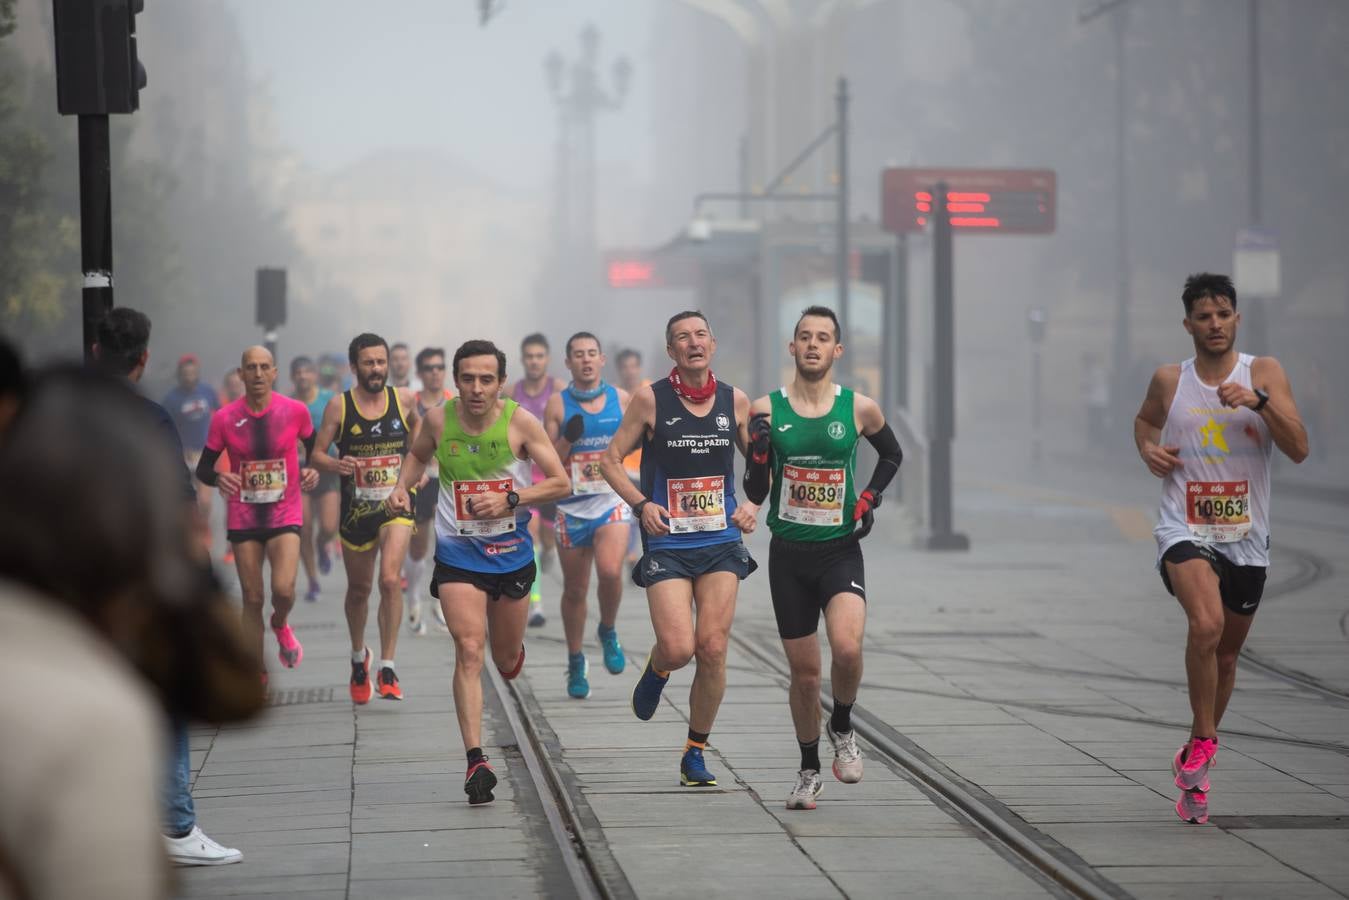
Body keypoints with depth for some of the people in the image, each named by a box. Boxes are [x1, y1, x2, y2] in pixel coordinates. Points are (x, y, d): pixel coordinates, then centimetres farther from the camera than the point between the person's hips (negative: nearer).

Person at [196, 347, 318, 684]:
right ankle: (257, 679, 16)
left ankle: (280, 625, 18)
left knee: (284, 590, -19)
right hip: (243, 517, 1)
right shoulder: (224, 418, -5)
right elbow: (203, 468, 2)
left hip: (285, 514, -1)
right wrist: (218, 478, -19)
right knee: (252, 598, 4)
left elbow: (315, 448, 12)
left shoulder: (295, 411, -5)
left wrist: (312, 471, -9)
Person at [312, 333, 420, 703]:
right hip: (356, 507, 1)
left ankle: (387, 668, -16)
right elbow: (317, 453, -4)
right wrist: (335, 464, -24)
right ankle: (359, 657, 40)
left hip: (396, 504, -1)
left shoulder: (403, 398, -1)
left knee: (390, 579, -21)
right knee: (359, 589, 14)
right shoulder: (339, 405, -5)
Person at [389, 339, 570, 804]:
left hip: (511, 553, 1)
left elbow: (560, 483, -7)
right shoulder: (439, 419, -5)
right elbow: (418, 455, 17)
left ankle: (510, 647, 54)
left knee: (507, 664, 14)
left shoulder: (520, 422, -11)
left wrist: (510, 500, -20)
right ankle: (475, 760, -20)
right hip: (458, 555, -1)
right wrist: (403, 486, -2)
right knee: (469, 651, -17)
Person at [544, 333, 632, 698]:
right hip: (572, 505, 1)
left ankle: (608, 632, 4)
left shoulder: (621, 399, 3)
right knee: (574, 589, 7)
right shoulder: (557, 404, 0)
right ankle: (576, 664, 24)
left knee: (610, 571, -24)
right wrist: (568, 439, -17)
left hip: (612, 500, 0)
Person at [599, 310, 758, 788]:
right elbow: (611, 459, 2)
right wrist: (641, 504, -11)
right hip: (667, 544, -2)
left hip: (721, 541, 2)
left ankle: (696, 750, 11)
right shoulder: (651, 399, -4)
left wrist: (752, 506, 1)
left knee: (713, 648, -4)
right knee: (678, 648, -14)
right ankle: (656, 672, 24)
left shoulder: (735, 401, 4)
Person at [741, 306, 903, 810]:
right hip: (788, 554, 1)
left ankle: (842, 729, 5)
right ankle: (809, 770, 26)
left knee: (846, 647, -25)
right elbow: (755, 494, 3)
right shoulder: (766, 410, -1)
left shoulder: (859, 408, -2)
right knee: (804, 671, 6)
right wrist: (758, 453, -15)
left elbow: (892, 455, 18)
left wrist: (870, 498, 3)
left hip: (841, 551, -1)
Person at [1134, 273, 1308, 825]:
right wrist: (1147, 448, 2)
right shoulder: (1169, 381, 2)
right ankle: (1204, 743, -14)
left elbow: (1298, 449, -11)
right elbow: (1145, 419, 24)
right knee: (1206, 624, -29)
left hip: (1245, 536, 2)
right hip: (1185, 531, -2)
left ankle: (1193, 759, 34)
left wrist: (1259, 400, -24)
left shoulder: (1264, 373, -2)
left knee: (1227, 652, 14)